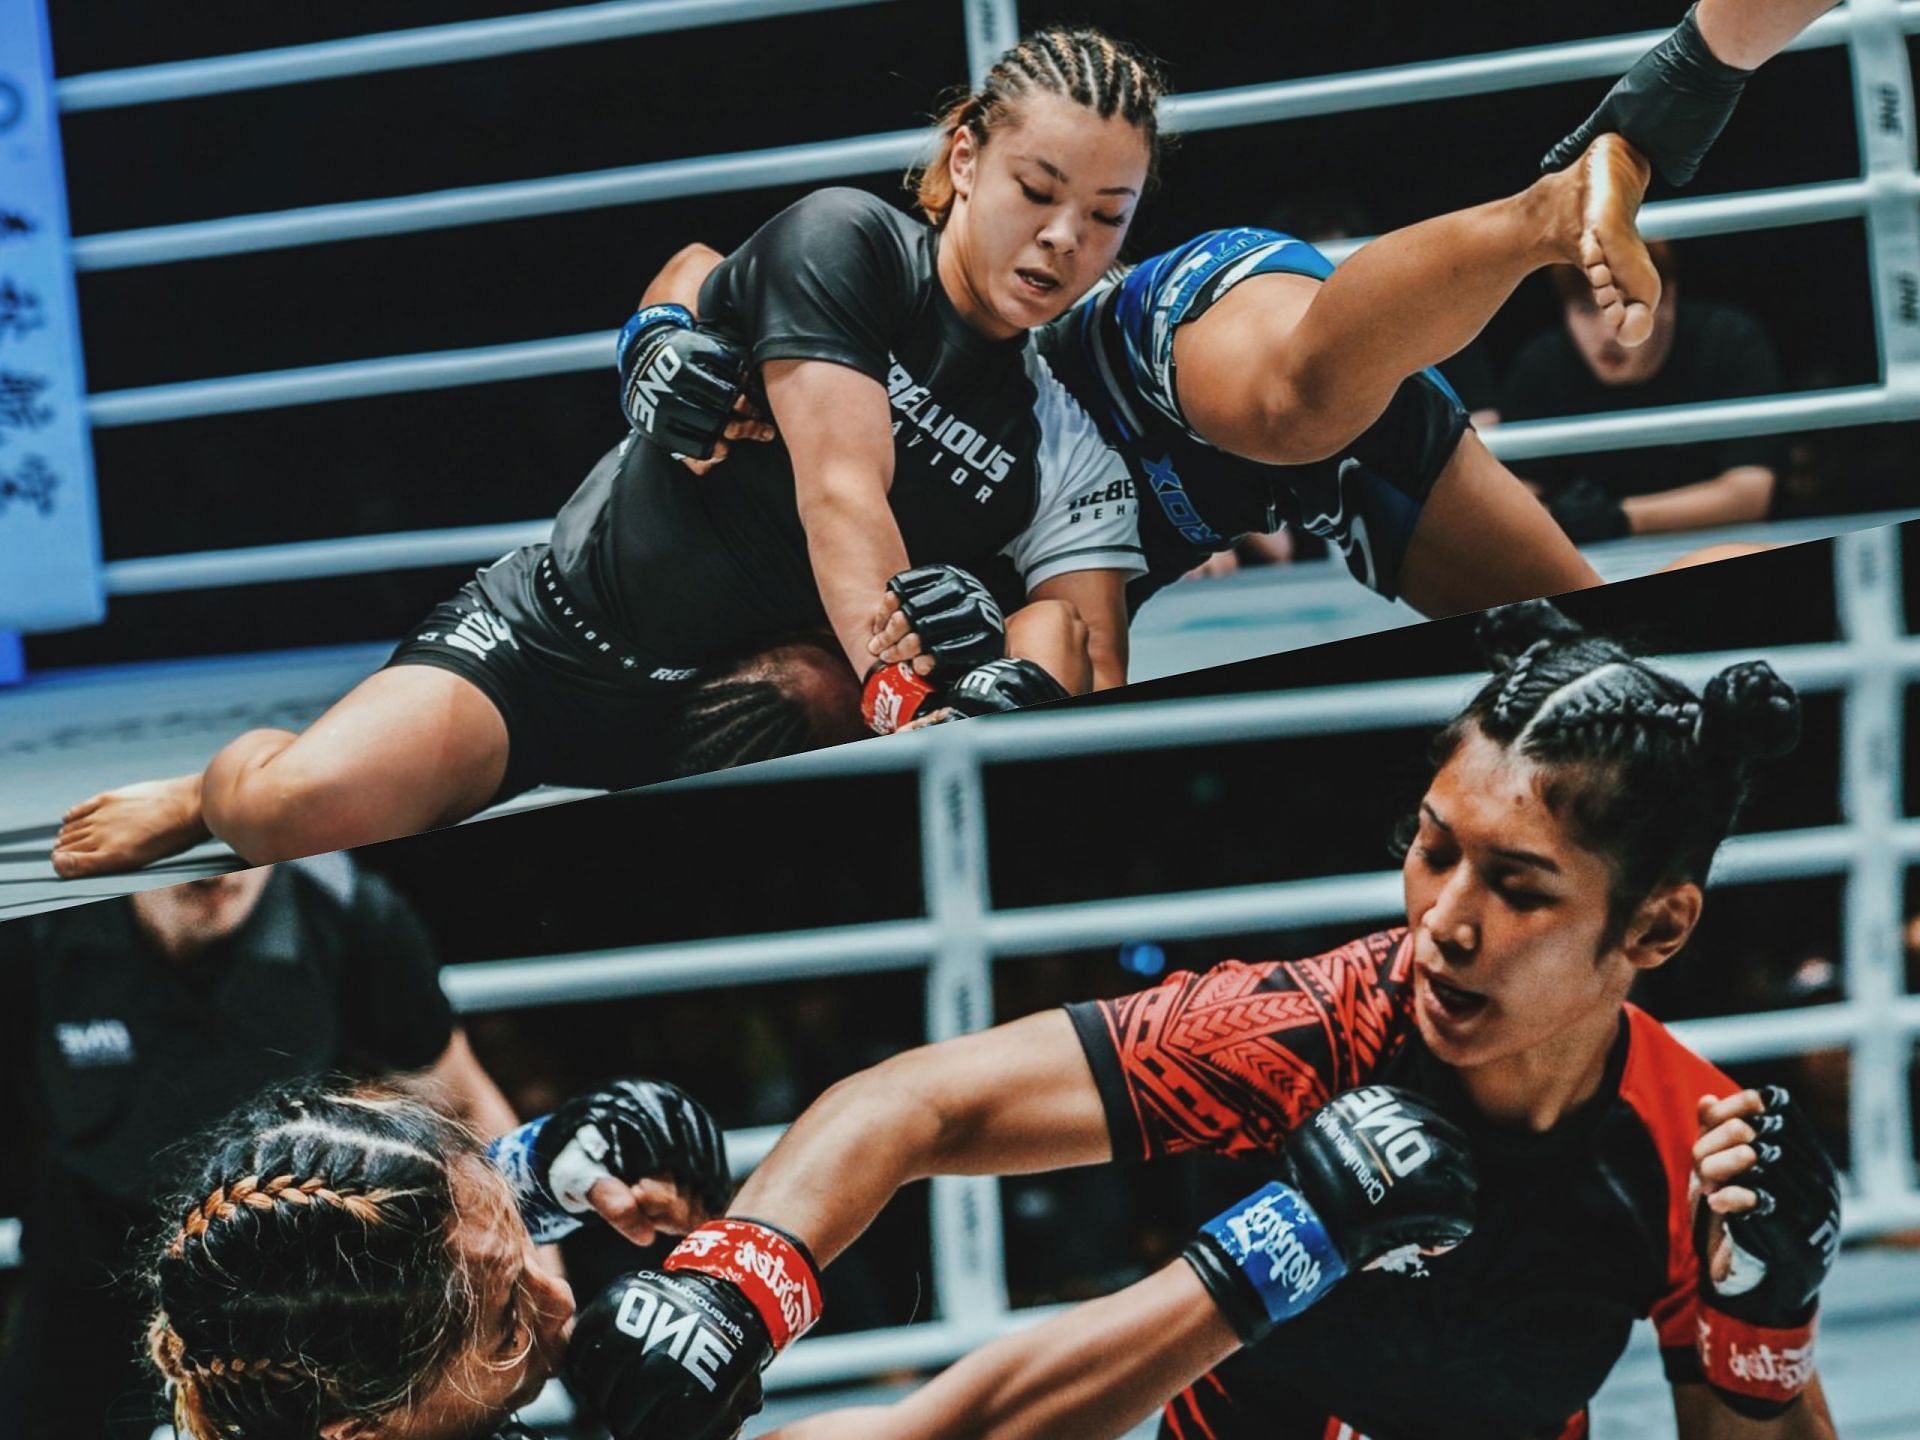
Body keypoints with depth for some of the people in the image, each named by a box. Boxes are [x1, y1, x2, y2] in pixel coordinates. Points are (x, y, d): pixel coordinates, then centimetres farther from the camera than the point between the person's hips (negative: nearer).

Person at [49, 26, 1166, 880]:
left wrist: (1021, 687, -38)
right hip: (559, 635, -7)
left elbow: (1082, 621, -14)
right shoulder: (844, 242, -12)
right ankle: (221, 789, 10)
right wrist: (906, 688, -37)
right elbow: (840, 494, -23)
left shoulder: (1063, 446, 0)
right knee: (311, 808, -31)